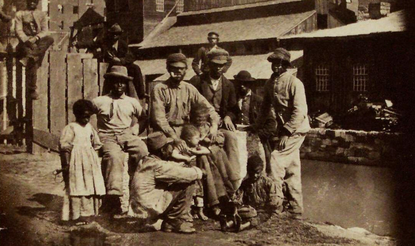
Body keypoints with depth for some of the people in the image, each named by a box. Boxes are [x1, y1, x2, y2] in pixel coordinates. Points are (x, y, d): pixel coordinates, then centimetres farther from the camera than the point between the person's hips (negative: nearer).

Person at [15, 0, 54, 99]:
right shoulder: (20, 14, 13)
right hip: (25, 41, -2)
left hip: (39, 41, 2)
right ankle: (32, 89, -29)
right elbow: (19, 30, 1)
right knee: (33, 61, -31)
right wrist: (26, 40, -19)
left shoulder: (42, 14, 17)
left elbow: (45, 31, 5)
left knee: (50, 39, -34)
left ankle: (29, 57, -37)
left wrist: (36, 38, -17)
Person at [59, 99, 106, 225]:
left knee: (91, 186, 7)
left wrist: (96, 160, 15)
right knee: (78, 187, -5)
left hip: (90, 161, 6)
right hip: (77, 162, -6)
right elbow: (64, 146, -11)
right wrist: (65, 164, -15)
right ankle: (77, 216, 0)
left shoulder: (90, 127, 11)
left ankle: (87, 213, 16)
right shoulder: (70, 128, -7)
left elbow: (96, 144, 19)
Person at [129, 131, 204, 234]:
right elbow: (185, 174, -17)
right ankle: (175, 221, -1)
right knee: (187, 184, -11)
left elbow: (173, 167, 19)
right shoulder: (158, 166, -18)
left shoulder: (147, 162, 12)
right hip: (149, 209, -10)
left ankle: (168, 222, 14)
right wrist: (199, 172, 3)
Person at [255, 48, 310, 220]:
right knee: (291, 170, 11)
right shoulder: (270, 83, 8)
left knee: (276, 159, -17)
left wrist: (286, 133, -24)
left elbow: (300, 111, -21)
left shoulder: (294, 83, -15)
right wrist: (257, 126, 11)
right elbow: (265, 107, 19)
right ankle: (295, 210, 19)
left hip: (296, 130, -8)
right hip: (284, 130, 8)